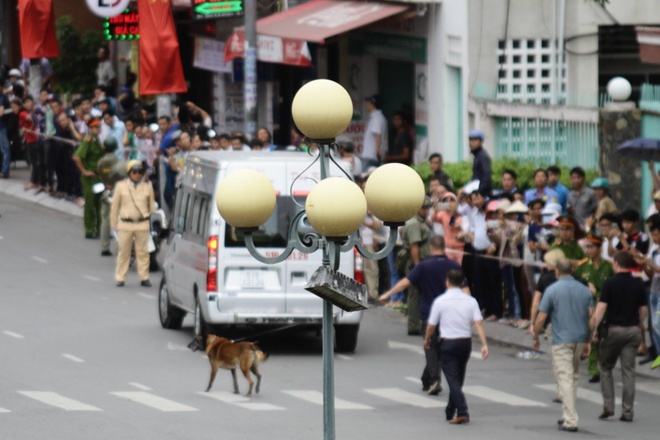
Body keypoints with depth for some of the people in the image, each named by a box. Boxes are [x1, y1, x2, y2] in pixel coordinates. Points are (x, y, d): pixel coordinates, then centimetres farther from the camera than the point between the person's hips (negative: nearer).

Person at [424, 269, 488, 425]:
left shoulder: (440, 301, -9)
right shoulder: (470, 301, -1)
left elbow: (431, 325, -2)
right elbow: (479, 324, -11)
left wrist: (427, 340, 17)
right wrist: (484, 345, -12)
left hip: (448, 343, -4)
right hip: (466, 342, 4)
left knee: (452, 378, -6)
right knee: (458, 378, 18)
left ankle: (462, 412, -21)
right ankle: (450, 412, 30)